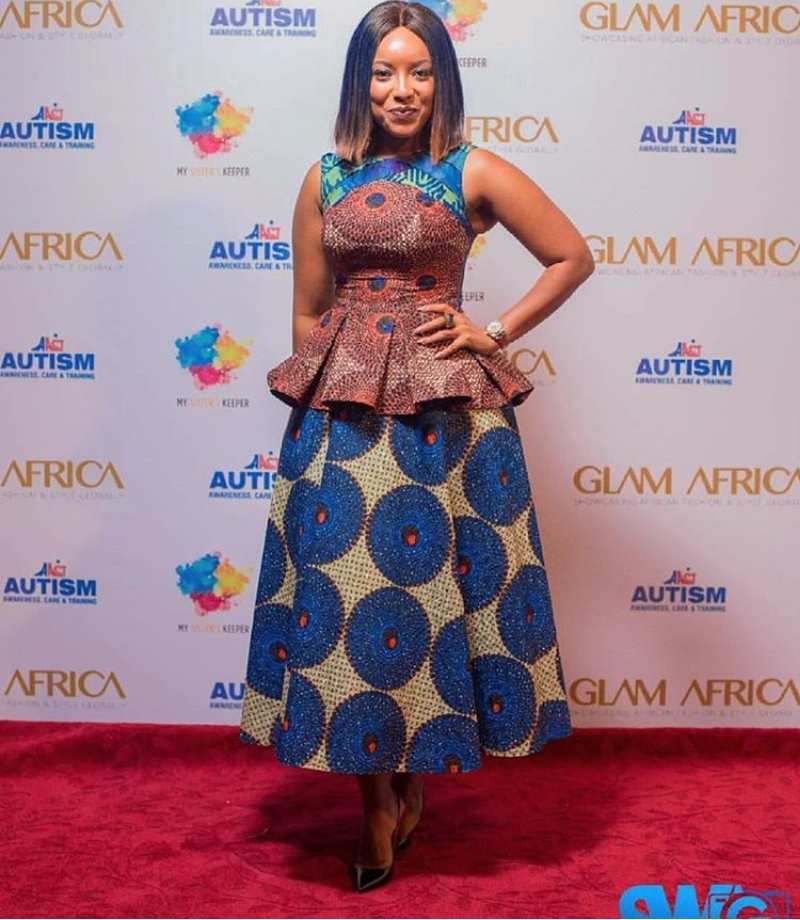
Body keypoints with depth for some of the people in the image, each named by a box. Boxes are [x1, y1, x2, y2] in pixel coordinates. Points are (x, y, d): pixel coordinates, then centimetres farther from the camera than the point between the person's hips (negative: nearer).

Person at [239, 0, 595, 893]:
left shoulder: (475, 173, 3)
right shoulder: (326, 178, 10)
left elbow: (573, 257, 6)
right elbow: (307, 309, 13)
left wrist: (495, 334, -1)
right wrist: (314, 397, 9)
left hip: (444, 404, -2)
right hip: (341, 407, 3)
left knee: (433, 584, 4)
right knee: (342, 588, 2)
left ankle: (416, 771, 28)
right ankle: (378, 800, 20)